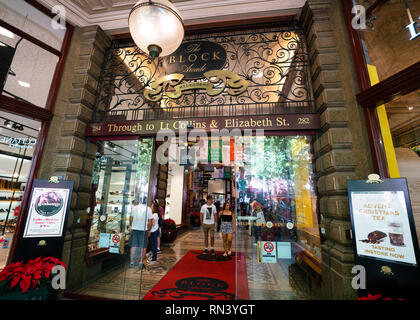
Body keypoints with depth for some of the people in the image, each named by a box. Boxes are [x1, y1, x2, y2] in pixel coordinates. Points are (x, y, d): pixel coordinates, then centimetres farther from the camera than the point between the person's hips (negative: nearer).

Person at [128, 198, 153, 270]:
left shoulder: (134, 207, 1)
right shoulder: (148, 209, -4)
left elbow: (131, 218, 6)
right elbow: (150, 221, -3)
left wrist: (130, 225, 24)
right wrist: (149, 230, 8)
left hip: (135, 228, 2)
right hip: (144, 229, -2)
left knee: (133, 246, 12)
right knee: (143, 246, 9)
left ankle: (132, 262, 17)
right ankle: (141, 262, 12)